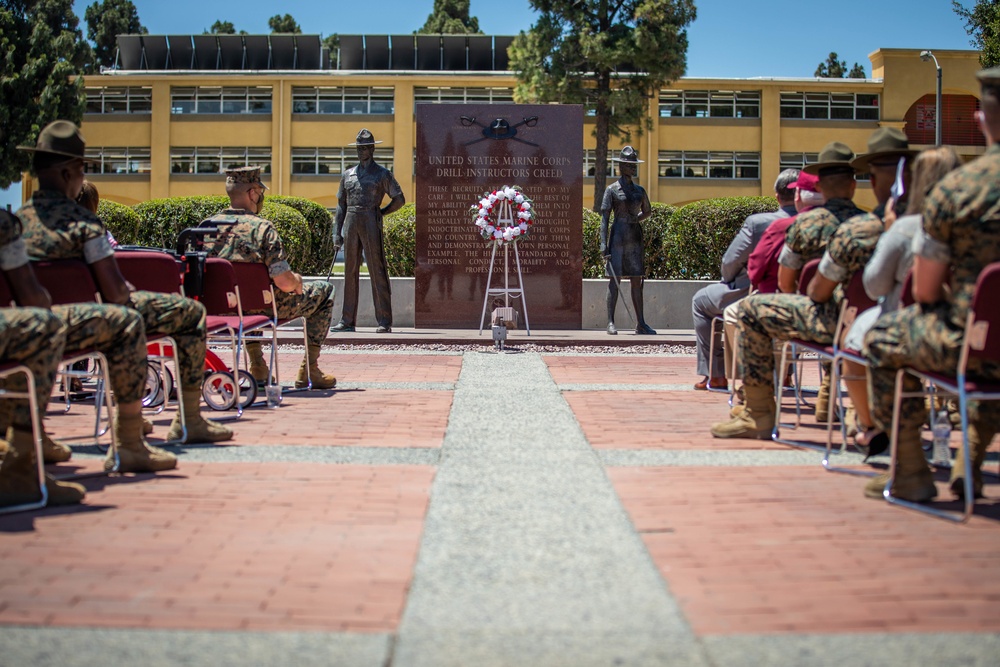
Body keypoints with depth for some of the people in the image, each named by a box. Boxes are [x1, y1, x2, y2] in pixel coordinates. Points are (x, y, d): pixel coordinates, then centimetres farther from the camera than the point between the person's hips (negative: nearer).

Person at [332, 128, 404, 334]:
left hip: (371, 224, -4)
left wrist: (381, 213, 0)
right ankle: (347, 320, 8)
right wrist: (337, 232, 11)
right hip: (351, 224, 5)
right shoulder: (348, 175, 18)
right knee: (350, 272, 4)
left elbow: (399, 199, 7)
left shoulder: (382, 174, 6)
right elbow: (341, 204, 18)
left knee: (377, 271, -7)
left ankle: (384, 321, -7)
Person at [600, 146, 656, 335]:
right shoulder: (612, 190, -1)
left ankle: (640, 324, 6)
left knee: (637, 281, 4)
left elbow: (647, 211, 27)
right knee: (615, 280, -6)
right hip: (617, 237, -5)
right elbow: (604, 218, -6)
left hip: (635, 238, 5)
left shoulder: (639, 190, 13)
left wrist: (636, 219, 7)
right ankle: (610, 322, -3)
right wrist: (603, 244, -13)